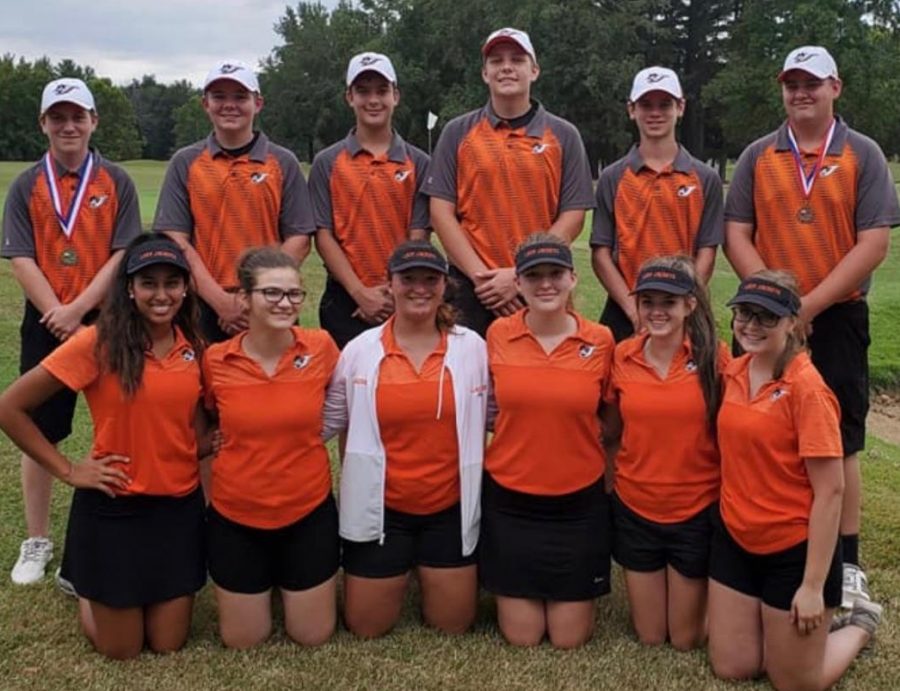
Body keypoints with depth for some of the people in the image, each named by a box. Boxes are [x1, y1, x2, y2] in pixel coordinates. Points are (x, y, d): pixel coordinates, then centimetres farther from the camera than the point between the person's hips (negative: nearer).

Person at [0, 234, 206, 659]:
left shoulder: (192, 345, 0)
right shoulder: (97, 343, -16)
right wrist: (67, 471, -10)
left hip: (180, 505, 4)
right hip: (114, 507, -4)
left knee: (168, 643, 13)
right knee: (120, 650, 9)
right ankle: (82, 582, 39)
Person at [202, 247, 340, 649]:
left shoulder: (321, 347, -13)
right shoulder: (215, 361, -12)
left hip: (309, 512, 0)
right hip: (236, 516, 0)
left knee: (313, 636, 12)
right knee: (242, 641, 12)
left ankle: (284, 580, 41)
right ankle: (267, 583, 42)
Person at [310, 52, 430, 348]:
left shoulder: (418, 163, 5)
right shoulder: (327, 162, 4)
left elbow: (418, 236, 1)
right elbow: (323, 235, -1)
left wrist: (394, 293, -11)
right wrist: (360, 292, -11)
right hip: (345, 300, 0)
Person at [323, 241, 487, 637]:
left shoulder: (472, 347, -5)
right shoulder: (360, 350, -6)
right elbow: (324, 422, 0)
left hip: (450, 509, 1)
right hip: (380, 510, 0)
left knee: (452, 626, 12)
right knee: (366, 628, 9)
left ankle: (427, 573, 43)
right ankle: (402, 571, 40)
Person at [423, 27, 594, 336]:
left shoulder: (564, 135, 5)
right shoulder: (457, 133, 6)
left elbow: (573, 216, 0)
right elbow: (441, 211, 1)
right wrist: (480, 275, -9)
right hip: (471, 289, 0)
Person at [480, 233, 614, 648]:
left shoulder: (600, 340, -9)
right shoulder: (498, 334, -7)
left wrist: (611, 478, -1)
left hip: (579, 502, 0)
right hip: (510, 499, 0)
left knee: (570, 638, 9)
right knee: (520, 636, 8)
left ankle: (575, 595, 39)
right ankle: (507, 591, 38)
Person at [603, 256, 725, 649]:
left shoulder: (713, 357, -12)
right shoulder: (622, 357, -5)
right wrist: (612, 484, 3)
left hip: (696, 513, -2)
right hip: (635, 511, 2)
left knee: (686, 640, 12)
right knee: (649, 638, 15)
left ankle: (708, 588, 40)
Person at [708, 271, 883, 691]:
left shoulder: (807, 389, -20)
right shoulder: (733, 373, -1)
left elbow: (830, 492, -19)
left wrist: (813, 586, -19)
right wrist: (729, 512, 7)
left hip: (794, 551, -6)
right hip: (735, 542, 6)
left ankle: (860, 623, 35)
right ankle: (774, 618, 38)